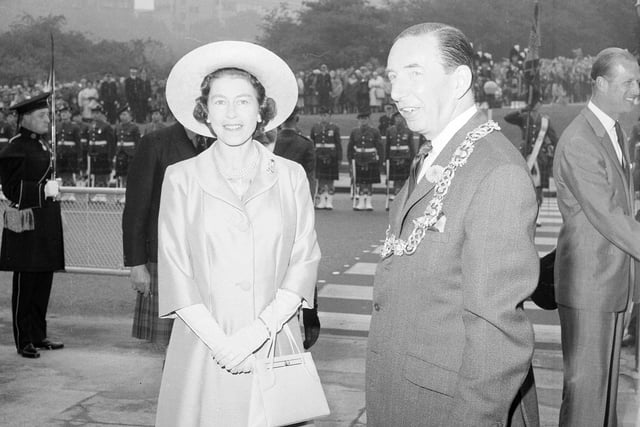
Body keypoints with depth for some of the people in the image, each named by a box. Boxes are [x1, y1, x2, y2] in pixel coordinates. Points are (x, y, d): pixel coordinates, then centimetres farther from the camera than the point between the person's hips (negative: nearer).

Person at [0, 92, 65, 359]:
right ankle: (24, 341, 10)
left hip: (48, 222, 8)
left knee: (44, 282, 13)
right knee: (25, 284, 0)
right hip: (26, 224, -8)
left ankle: (39, 336, 24)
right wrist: (44, 190, -19)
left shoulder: (43, 144, 15)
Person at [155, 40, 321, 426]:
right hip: (203, 351, 0)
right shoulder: (182, 178, 2)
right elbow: (175, 272, -2)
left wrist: (261, 329, -12)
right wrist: (219, 342, -12)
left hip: (275, 347, 1)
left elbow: (304, 261, 0)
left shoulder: (291, 176, 5)